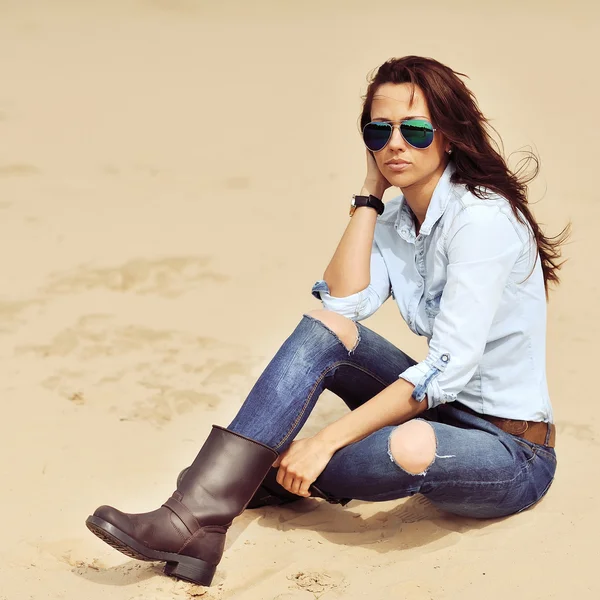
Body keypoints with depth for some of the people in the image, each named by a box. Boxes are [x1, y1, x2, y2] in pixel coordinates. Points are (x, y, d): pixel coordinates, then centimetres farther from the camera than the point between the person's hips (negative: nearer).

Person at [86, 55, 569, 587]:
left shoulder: (482, 218, -20)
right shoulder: (395, 218, 5)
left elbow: (449, 366, -27)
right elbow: (344, 303, -11)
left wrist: (325, 442, -30)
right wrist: (370, 194, -7)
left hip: (513, 454, -7)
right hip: (440, 410, 7)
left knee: (411, 448, -40)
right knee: (322, 327, -14)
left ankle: (271, 476, -10)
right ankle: (200, 514, -19)